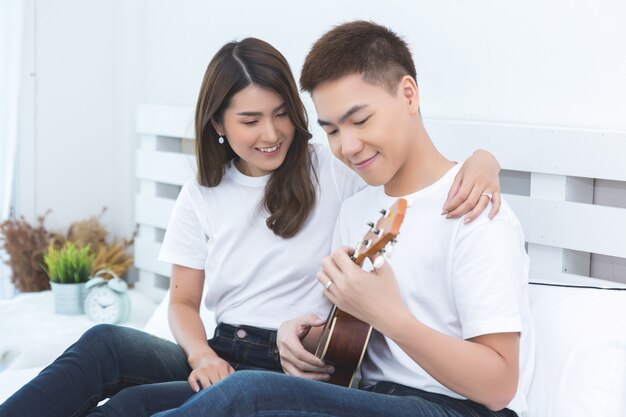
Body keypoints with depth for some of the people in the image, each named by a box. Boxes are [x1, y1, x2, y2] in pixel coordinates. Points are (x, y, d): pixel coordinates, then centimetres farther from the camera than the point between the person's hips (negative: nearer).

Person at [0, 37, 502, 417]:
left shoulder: (335, 171, -1)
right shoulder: (202, 197, 10)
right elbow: (184, 301, 13)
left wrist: (481, 160, -27)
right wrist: (202, 355, -9)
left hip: (296, 371, -4)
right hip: (217, 357, 4)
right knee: (105, 342, -27)